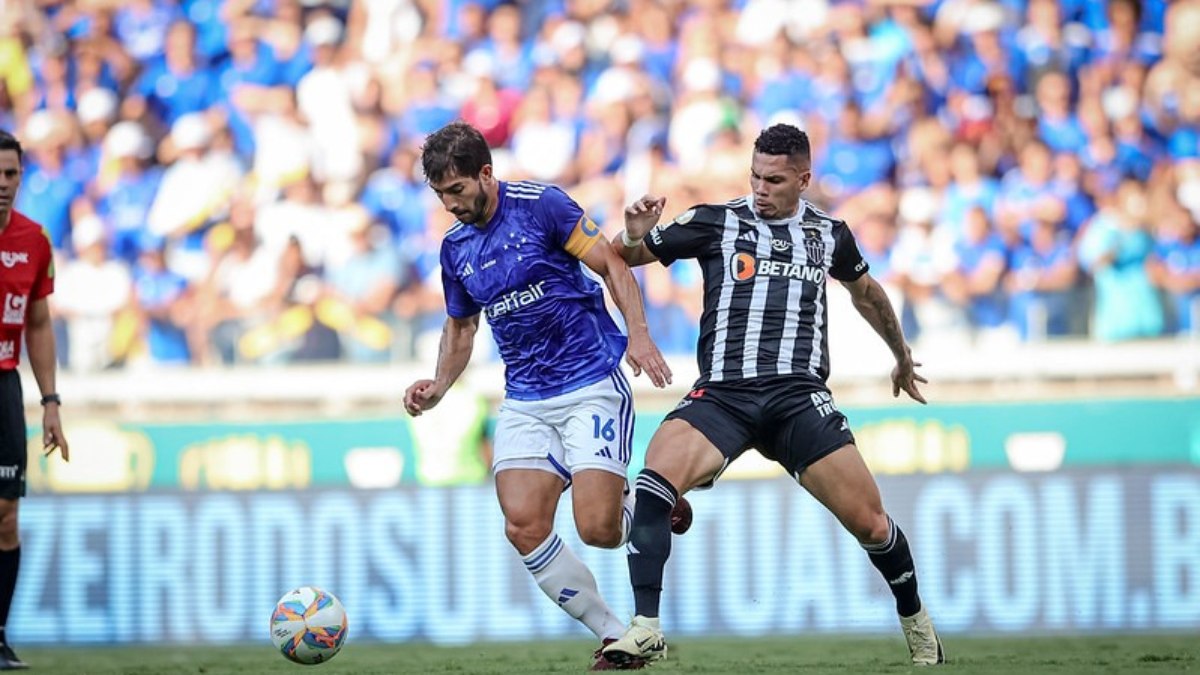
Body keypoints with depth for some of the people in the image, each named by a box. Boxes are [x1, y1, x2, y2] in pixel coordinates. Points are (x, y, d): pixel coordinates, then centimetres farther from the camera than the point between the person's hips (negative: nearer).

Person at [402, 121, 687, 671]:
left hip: (592, 384, -5)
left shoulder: (541, 205, -8)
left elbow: (612, 264, -7)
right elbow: (461, 327, 22)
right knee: (524, 528, -14)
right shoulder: (455, 248, 9)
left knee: (596, 528, -16)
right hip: (524, 401, 6)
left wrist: (638, 334, -20)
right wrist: (438, 387, 6)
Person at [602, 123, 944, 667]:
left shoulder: (829, 234, 13)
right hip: (721, 395, -2)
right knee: (656, 479, -30)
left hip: (799, 397, 2)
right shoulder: (715, 223, 6)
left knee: (870, 522, -4)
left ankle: (916, 623, 24)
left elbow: (866, 292, 34)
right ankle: (645, 629, -27)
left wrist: (903, 356, 46)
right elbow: (619, 258, 9)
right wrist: (635, 236, -14)